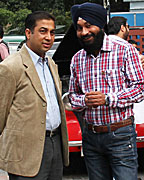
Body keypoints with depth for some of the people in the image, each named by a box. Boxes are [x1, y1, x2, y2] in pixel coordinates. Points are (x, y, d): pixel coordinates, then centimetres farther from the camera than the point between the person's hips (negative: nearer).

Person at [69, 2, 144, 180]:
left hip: (120, 134, -4)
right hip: (90, 136, 5)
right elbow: (72, 95, 16)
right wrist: (84, 100, -8)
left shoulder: (125, 51, -5)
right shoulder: (77, 59, 10)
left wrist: (108, 99, -18)